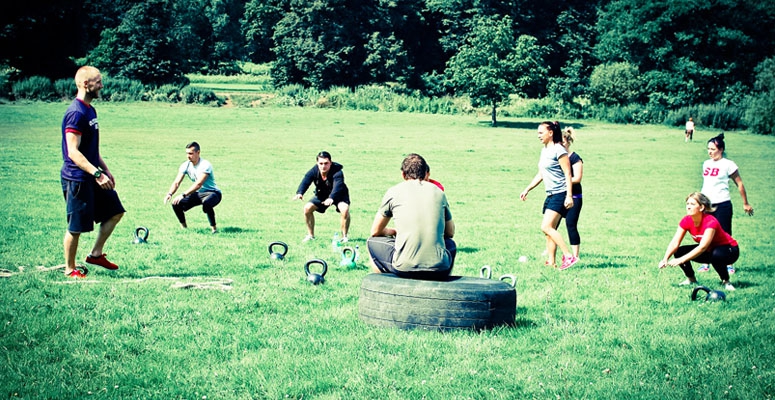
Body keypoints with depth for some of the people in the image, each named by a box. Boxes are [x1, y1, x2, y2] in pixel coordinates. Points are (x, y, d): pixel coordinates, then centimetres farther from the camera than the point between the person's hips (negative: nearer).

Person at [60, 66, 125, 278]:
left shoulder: (90, 110, 12)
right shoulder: (76, 113, -19)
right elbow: (73, 152, -25)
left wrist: (106, 170, 18)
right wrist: (97, 173, -29)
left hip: (93, 177, 10)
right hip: (77, 179, -10)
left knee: (115, 212, 14)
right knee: (76, 226, 0)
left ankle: (96, 254, 24)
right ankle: (70, 269, 15)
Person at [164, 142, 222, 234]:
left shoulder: (205, 165, -24)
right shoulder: (185, 165, -5)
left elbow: (198, 184, -35)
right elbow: (176, 182, -12)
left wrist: (183, 195, -45)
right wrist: (170, 194, -32)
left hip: (212, 193, -6)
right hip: (198, 194, 6)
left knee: (206, 203, -40)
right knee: (176, 204, -13)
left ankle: (213, 228, -19)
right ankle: (184, 227, 9)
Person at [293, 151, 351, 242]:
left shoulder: (337, 172, -35)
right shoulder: (314, 171, -24)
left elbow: (337, 186, -50)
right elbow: (305, 181, -38)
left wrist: (331, 198, -71)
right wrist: (299, 193, -60)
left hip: (339, 195, -4)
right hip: (322, 194, 4)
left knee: (345, 210, -32)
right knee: (307, 208, -13)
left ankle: (344, 236, -12)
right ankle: (310, 235, 5)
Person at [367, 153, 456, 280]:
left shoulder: (393, 192, 6)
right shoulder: (439, 192, 12)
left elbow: (375, 231, 16)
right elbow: (450, 232, 23)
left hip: (404, 268, -2)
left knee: (373, 242, 27)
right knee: (451, 244, 38)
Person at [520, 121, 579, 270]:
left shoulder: (558, 150, -12)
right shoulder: (544, 151, 15)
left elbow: (567, 174, -15)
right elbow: (540, 174, 24)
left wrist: (569, 196, -21)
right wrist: (527, 189, 20)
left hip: (560, 195, -9)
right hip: (550, 195, 9)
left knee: (546, 227, -18)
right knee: (549, 230, 7)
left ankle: (569, 256, -18)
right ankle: (551, 262, 11)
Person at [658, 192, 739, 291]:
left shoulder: (710, 222, -32)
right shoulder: (686, 221, -14)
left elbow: (702, 247, -42)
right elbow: (675, 243, -20)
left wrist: (681, 260, -50)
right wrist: (665, 259, -38)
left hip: (730, 250, -6)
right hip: (709, 250, 6)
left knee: (716, 254, -40)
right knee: (679, 251, -13)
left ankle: (726, 282, -14)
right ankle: (691, 279, 9)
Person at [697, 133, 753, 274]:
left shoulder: (728, 164, -6)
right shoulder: (706, 164, 12)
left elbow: (739, 184, -2)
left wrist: (745, 204, 1)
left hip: (722, 205, -5)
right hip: (706, 204, 5)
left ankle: (729, 265, 8)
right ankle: (705, 264, 11)